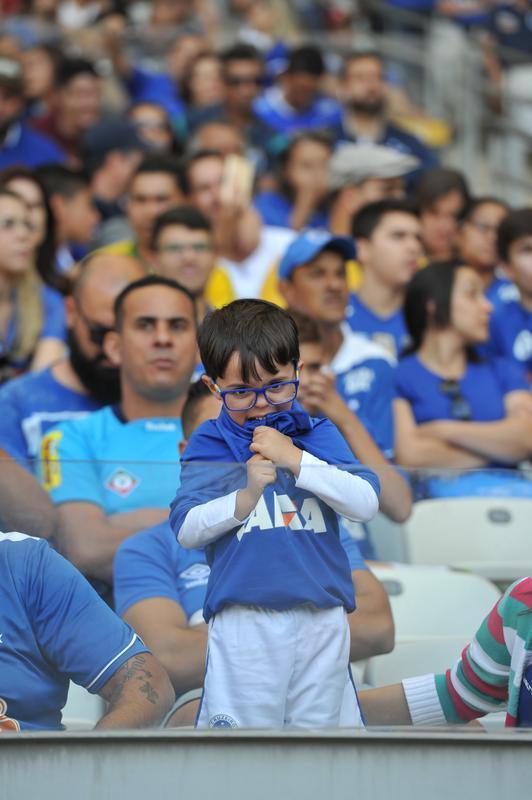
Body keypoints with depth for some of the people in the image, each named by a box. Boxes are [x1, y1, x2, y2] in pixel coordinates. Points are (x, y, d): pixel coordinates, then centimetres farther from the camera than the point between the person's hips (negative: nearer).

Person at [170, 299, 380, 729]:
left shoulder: (320, 435, 9)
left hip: (322, 618, 2)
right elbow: (185, 529, -4)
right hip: (244, 623, -2)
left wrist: (296, 460, -11)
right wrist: (246, 496, -18)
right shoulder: (209, 443, 5)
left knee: (319, 724, 6)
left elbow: (367, 502, -4)